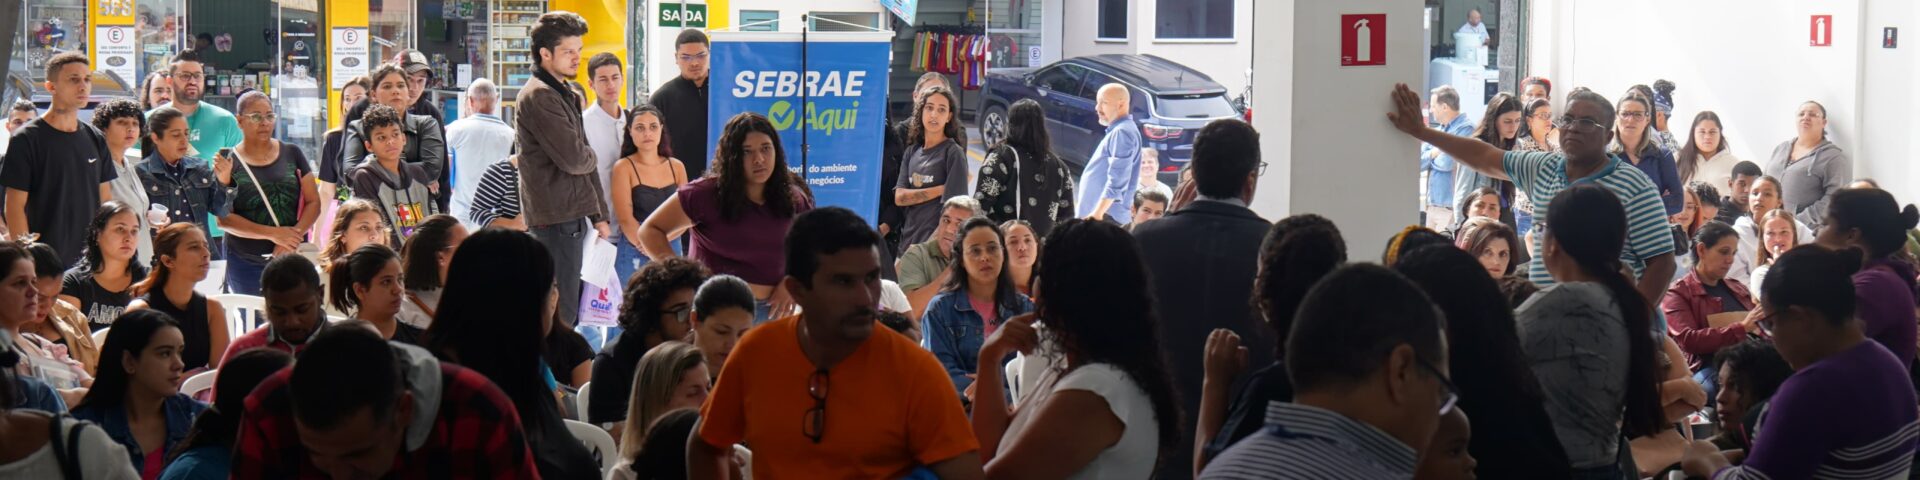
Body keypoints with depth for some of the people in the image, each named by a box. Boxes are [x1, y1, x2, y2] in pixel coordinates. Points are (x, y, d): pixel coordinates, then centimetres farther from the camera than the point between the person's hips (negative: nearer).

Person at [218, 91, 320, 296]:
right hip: (246, 263, -2)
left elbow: (313, 202, 6)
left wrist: (295, 235, -12)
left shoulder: (292, 154, 8)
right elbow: (223, 218, -6)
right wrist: (272, 234, -15)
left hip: (293, 257, 2)